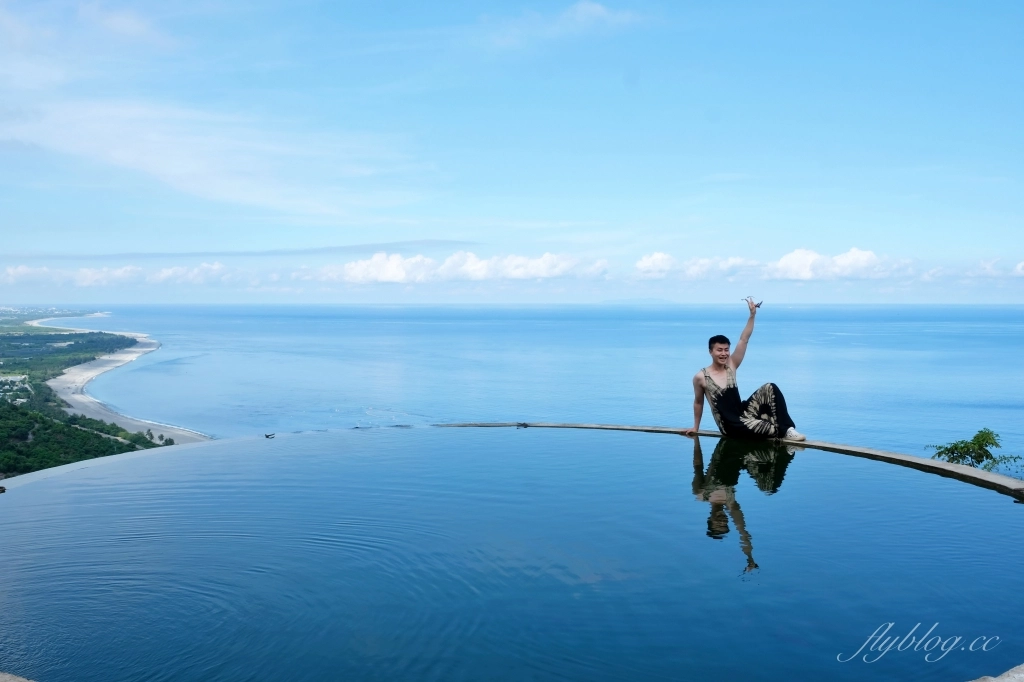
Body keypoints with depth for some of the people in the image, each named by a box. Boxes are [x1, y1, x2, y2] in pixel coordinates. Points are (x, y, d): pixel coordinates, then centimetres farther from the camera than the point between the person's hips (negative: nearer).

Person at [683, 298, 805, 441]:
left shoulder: (731, 366, 4)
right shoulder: (700, 377, -7)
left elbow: (744, 340, -3)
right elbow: (698, 402, 7)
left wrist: (752, 315, -12)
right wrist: (696, 427, 15)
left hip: (743, 412, 6)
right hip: (729, 425, -6)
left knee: (770, 388, -12)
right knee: (751, 425, -38)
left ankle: (786, 428, -18)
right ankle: (784, 430, -17)